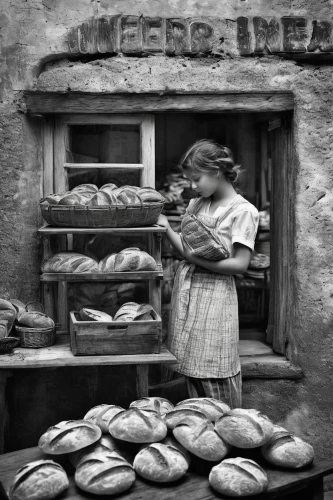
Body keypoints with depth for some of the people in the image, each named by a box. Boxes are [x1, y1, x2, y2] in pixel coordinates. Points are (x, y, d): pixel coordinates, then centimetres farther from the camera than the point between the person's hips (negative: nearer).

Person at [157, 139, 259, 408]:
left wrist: (198, 260, -18)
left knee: (214, 369, 0)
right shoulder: (196, 205, 12)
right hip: (186, 286, 6)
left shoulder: (244, 211, -8)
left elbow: (240, 263, -13)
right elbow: (186, 249, 10)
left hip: (215, 292, -6)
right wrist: (167, 228, -3)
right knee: (191, 365, 13)